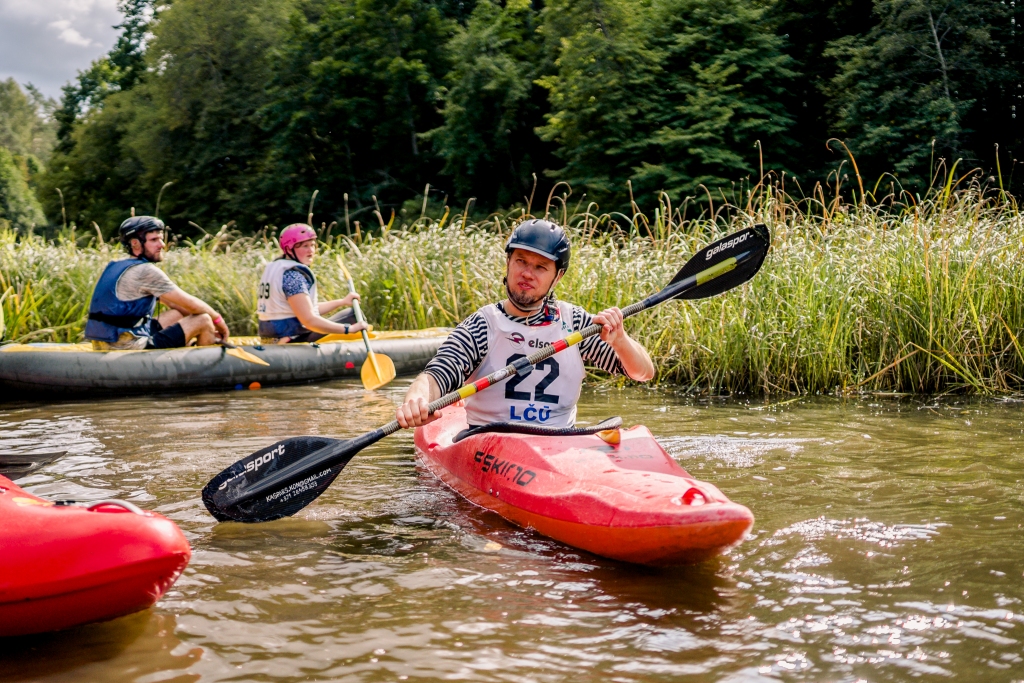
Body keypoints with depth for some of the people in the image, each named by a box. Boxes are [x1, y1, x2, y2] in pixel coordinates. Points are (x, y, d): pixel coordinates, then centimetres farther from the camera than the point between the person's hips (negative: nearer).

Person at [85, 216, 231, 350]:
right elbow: (191, 304, -8)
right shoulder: (146, 271, -13)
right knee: (204, 320, -3)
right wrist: (217, 319, 10)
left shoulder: (119, 267, 17)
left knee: (179, 314, 25)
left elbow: (174, 304, 20)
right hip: (131, 348, -10)